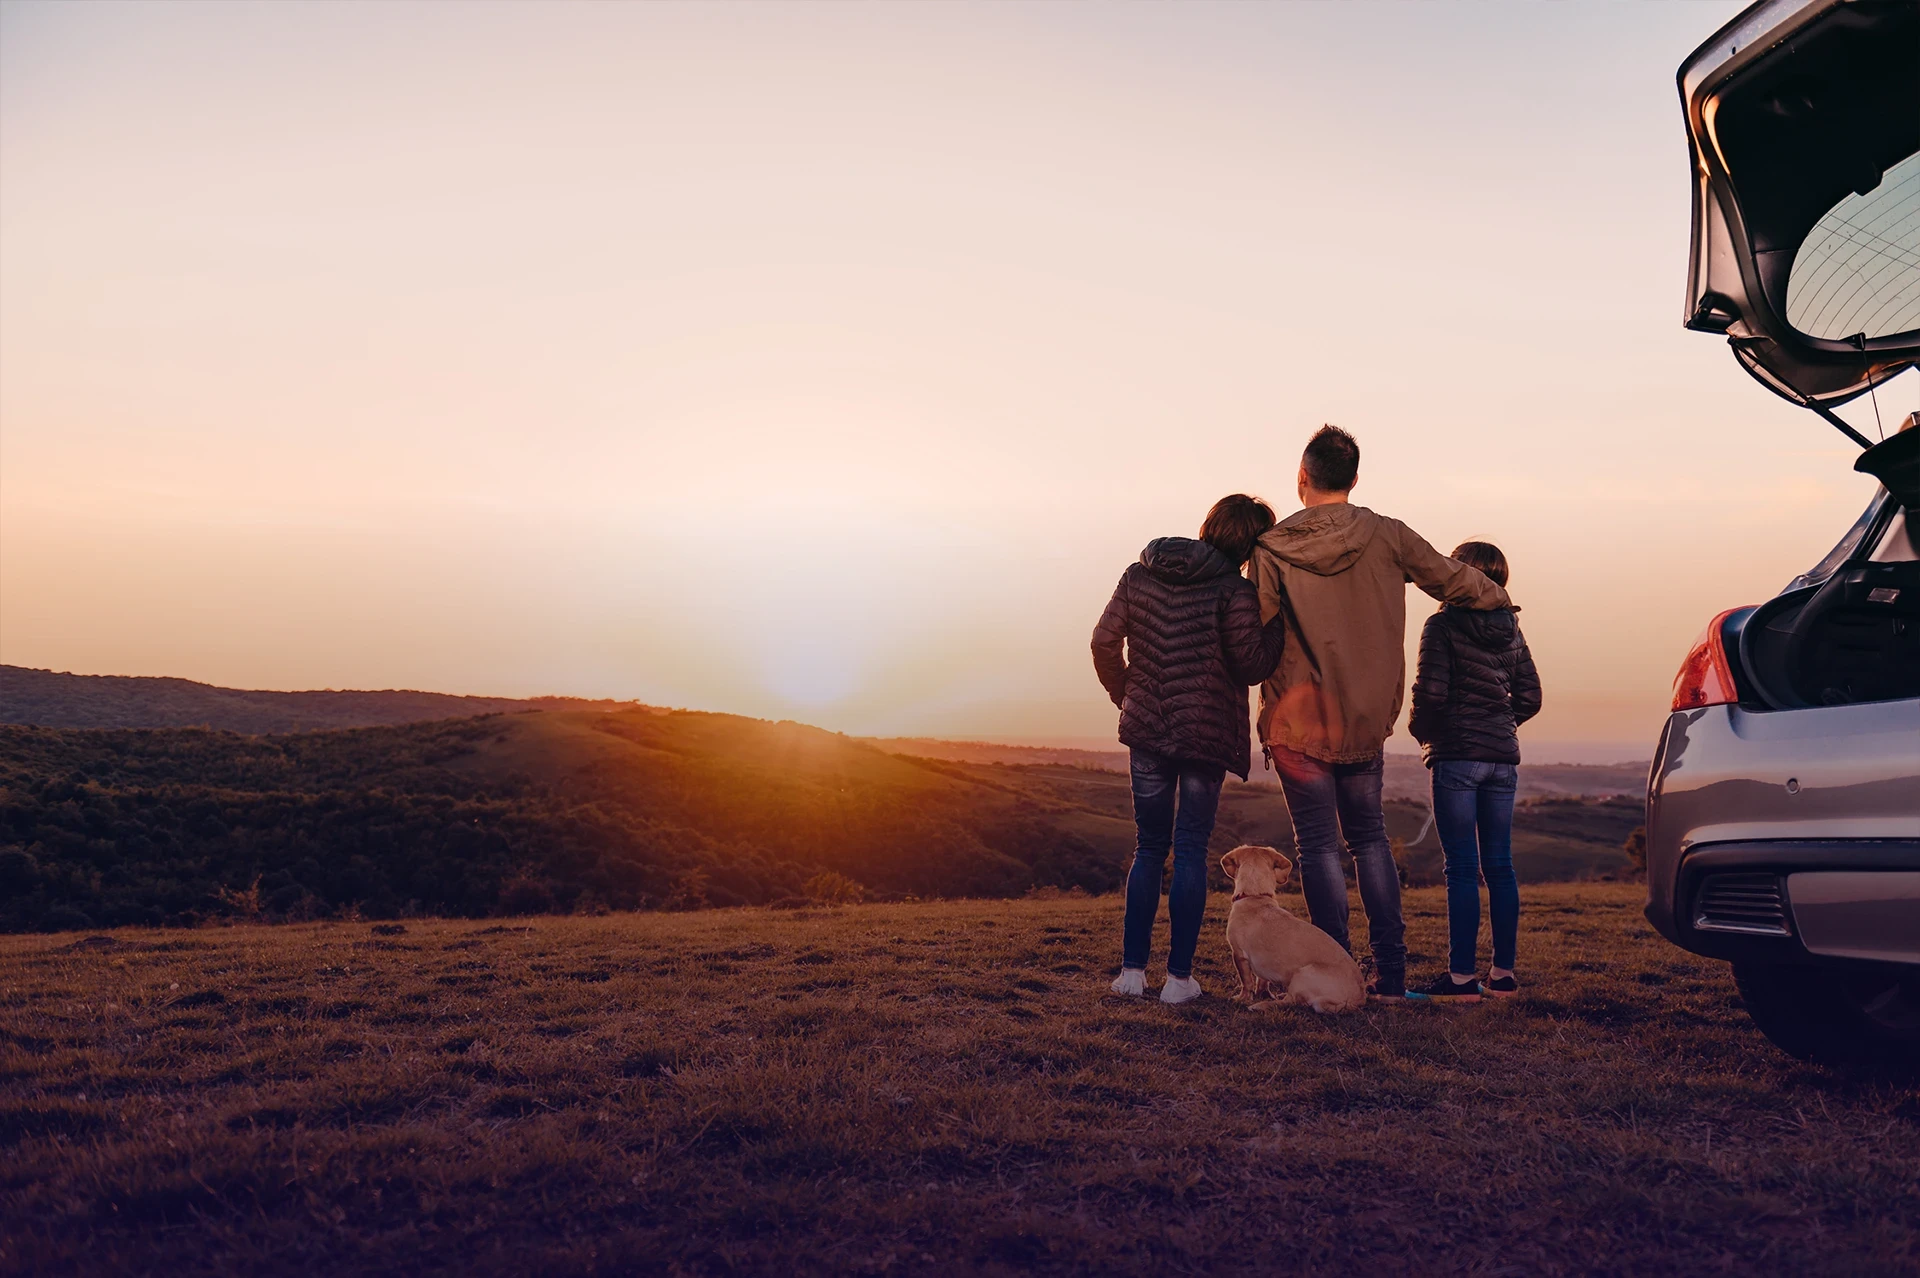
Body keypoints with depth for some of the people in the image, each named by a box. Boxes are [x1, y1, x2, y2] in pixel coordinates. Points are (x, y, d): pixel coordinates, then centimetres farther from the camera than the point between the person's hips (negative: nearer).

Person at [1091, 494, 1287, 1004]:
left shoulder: (1139, 575, 5)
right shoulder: (1234, 590, -11)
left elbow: (1105, 642, 6)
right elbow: (1251, 666, -12)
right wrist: (1278, 620, -1)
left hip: (1146, 731, 4)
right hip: (1207, 732, -4)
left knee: (1149, 848, 14)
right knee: (1191, 852, 4)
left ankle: (1132, 968, 11)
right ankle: (1179, 977, 5)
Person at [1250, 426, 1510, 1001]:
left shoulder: (1271, 550, -7)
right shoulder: (1386, 537, -2)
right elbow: (1455, 581, 7)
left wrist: (1263, 720, 3)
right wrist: (1499, 596, 28)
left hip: (1297, 722, -2)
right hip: (1367, 722, 3)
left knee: (1318, 846, 3)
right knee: (1370, 839, 16)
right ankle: (1391, 971, 14)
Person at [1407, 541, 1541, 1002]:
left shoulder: (1443, 625, -7)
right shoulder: (1511, 632, 11)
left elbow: (1430, 691, -14)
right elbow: (1529, 697, 11)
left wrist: (1422, 731, 3)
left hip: (1457, 755, -6)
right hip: (1503, 757, 6)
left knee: (1462, 868, -4)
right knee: (1499, 865, 10)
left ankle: (1463, 976, -3)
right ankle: (1502, 973, 15)